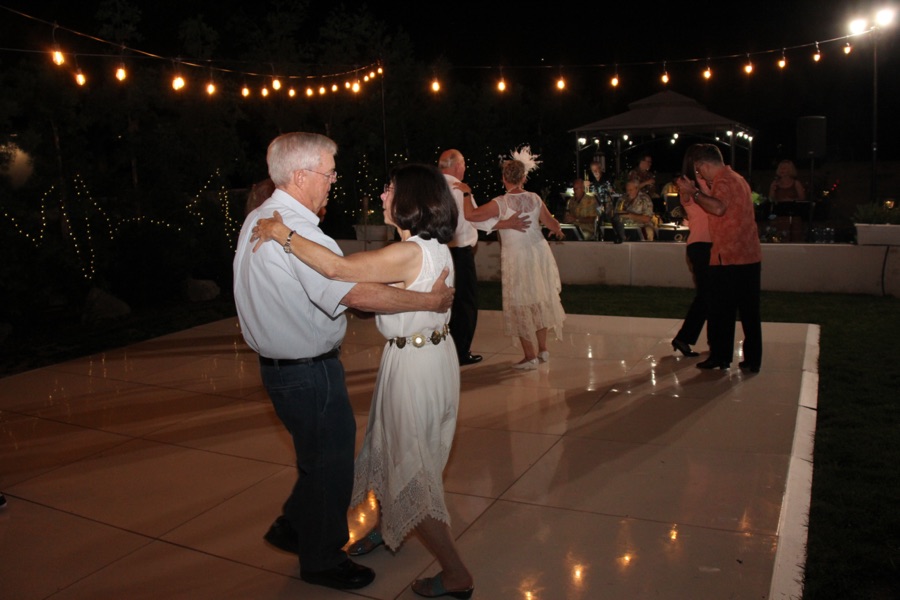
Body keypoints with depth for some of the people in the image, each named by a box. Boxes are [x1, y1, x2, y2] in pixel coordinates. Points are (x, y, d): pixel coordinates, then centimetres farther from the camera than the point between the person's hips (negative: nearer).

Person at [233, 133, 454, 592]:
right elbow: (358, 295, -31)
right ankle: (321, 561, 28)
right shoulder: (297, 229, -26)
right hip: (309, 371, -10)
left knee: (321, 456, 25)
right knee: (329, 464, 9)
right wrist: (429, 300, -22)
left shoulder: (259, 219, 7)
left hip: (281, 361, 10)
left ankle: (293, 528, 42)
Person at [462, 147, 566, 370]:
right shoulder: (535, 199, -2)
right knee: (540, 301, 18)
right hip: (539, 252, 5)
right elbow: (552, 224, 7)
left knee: (521, 306, 5)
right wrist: (558, 231, 29)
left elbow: (471, 214, -20)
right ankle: (542, 349, 27)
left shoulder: (500, 203, -16)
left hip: (516, 257, -5)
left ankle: (530, 356, 9)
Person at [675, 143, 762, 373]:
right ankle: (752, 359, 16)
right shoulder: (737, 179, 18)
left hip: (728, 258, -9)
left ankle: (720, 356, 8)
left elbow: (719, 208, -31)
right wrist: (702, 189, 28)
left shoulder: (723, 181, -12)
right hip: (749, 257, 9)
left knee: (720, 310, 1)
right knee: (749, 311, 11)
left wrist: (694, 192, -25)